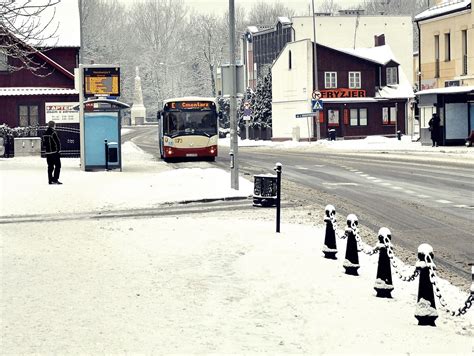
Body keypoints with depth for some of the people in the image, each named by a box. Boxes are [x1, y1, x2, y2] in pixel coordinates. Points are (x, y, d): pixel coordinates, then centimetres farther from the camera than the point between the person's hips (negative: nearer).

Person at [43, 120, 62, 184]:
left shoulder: (45, 134, 9)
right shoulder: (53, 133, -13)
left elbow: (44, 143, 15)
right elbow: (58, 142, -15)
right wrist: (58, 150, -7)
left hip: (48, 153, 7)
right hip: (55, 152, -7)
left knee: (50, 167, 11)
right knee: (57, 166, -2)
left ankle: (50, 180, 10)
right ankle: (55, 179, -9)